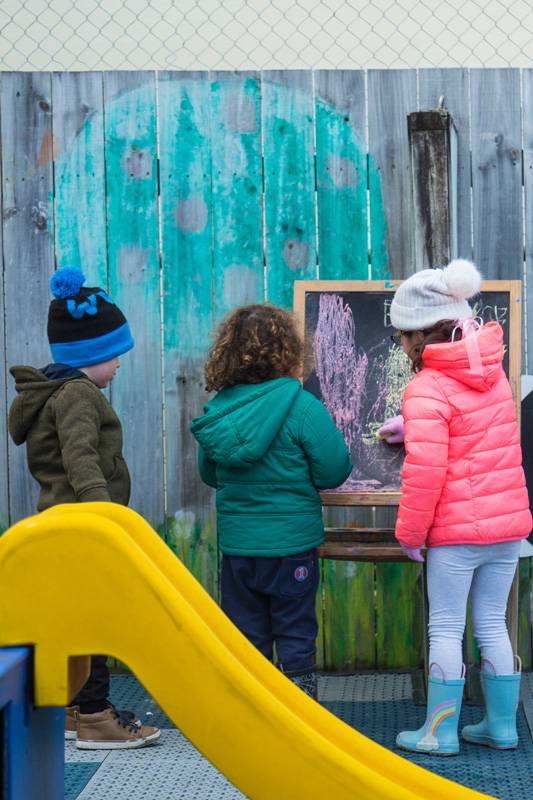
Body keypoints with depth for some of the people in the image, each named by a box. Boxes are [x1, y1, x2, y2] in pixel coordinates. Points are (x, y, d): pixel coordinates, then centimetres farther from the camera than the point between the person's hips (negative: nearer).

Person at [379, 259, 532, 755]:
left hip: (457, 529, -7)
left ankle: (440, 732, 9)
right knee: (492, 625, 14)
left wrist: (409, 532, -9)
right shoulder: (492, 374, 8)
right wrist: (413, 426, 29)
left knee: (445, 629, 3)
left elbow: (424, 472, -20)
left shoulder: (426, 391, -15)